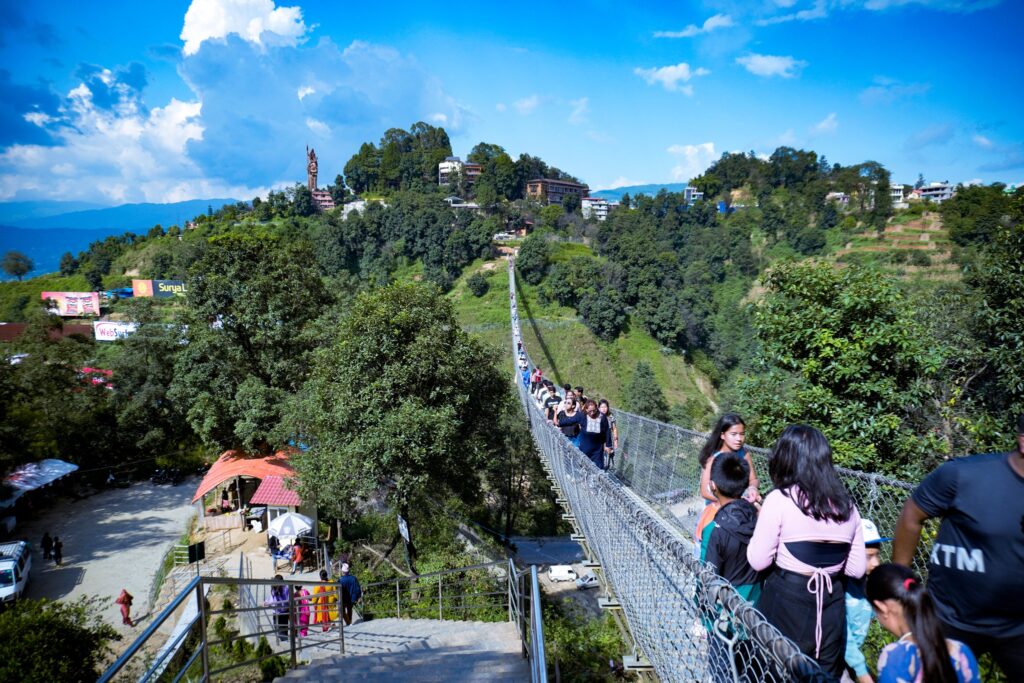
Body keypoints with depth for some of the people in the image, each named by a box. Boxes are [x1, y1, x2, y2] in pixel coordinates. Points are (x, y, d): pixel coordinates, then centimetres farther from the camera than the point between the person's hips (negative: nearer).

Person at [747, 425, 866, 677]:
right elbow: (857, 569, 8)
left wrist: (762, 521, 5)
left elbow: (758, 561, -10)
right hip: (831, 606, 5)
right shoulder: (847, 505, 3)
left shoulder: (780, 499, -13)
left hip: (786, 603, -5)